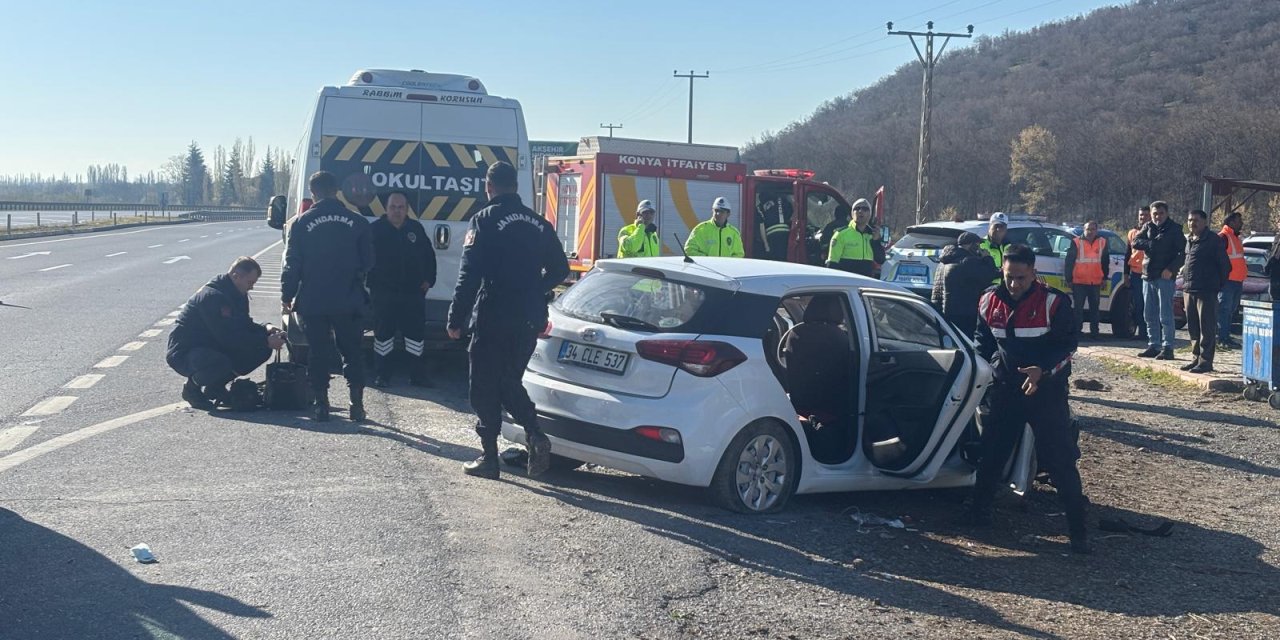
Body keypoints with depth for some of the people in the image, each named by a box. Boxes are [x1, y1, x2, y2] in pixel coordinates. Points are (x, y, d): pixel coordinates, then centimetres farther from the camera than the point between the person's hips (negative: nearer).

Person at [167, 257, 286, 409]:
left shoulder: (238, 295, 5)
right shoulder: (212, 296, -26)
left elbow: (244, 325, 12)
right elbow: (230, 338, -30)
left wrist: (265, 329, -9)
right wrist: (266, 341, -28)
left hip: (212, 348, 9)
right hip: (184, 353, -9)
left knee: (261, 351, -5)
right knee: (221, 364, -40)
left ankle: (215, 386, 7)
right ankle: (192, 387, -6)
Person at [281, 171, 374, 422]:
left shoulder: (302, 223, -4)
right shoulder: (357, 221, -2)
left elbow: (292, 264, -3)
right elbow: (368, 262, 4)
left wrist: (287, 296, 7)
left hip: (313, 303, -1)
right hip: (348, 303, 1)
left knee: (319, 353, 9)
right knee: (352, 352, 11)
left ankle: (322, 404, 9)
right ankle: (357, 403, 7)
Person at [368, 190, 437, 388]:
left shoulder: (416, 229, 7)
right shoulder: (375, 229, -2)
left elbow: (429, 255, 16)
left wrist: (429, 280, 9)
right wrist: (371, 283, -4)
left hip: (413, 292, 3)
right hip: (384, 293, -2)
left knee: (416, 334, 5)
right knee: (383, 335, 4)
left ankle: (418, 376, 14)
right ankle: (381, 375, 13)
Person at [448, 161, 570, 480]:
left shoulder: (485, 220, -9)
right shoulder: (539, 223, 8)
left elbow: (469, 274, -15)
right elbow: (560, 269, 14)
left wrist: (456, 319, -10)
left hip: (493, 319, -5)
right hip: (529, 319, 6)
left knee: (485, 388, 6)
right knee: (509, 382, 19)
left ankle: (489, 458, 8)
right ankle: (535, 435, -1)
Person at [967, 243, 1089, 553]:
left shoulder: (1053, 303, -15)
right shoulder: (990, 301, -1)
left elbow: (1067, 345, -9)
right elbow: (983, 340, 15)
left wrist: (1043, 370, -23)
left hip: (1046, 389, -4)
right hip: (1005, 387, 4)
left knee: (1060, 459, -6)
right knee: (992, 450, 13)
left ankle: (1078, 529, 1)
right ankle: (980, 507, 32)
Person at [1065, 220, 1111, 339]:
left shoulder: (1102, 243, 7)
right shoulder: (1076, 243, -4)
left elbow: (1106, 261, 16)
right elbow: (1069, 261, -2)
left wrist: (1104, 278, 14)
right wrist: (1069, 279, -3)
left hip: (1096, 283, 3)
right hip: (1079, 282, -3)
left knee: (1094, 308, 8)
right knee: (1078, 308, 0)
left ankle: (1094, 332, 14)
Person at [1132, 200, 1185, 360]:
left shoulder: (1175, 229, -2)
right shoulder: (1148, 227, 13)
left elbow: (1182, 252, -7)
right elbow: (1136, 242, -1)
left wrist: (1171, 269, -18)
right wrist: (1152, 244, -14)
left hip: (1165, 277, -6)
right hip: (1148, 276, 6)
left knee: (1165, 315, -8)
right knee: (1150, 315, 10)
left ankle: (1168, 348, -5)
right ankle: (1153, 345, 17)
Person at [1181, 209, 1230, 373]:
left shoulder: (1213, 240, -6)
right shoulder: (1190, 240, 17)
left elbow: (1225, 265, -6)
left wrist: (1219, 285, -5)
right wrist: (1185, 283, 15)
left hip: (1206, 292, -8)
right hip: (1189, 290, 8)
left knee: (1206, 328, -6)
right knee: (1193, 328, 12)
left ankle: (1205, 361, -5)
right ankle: (1196, 358, 20)